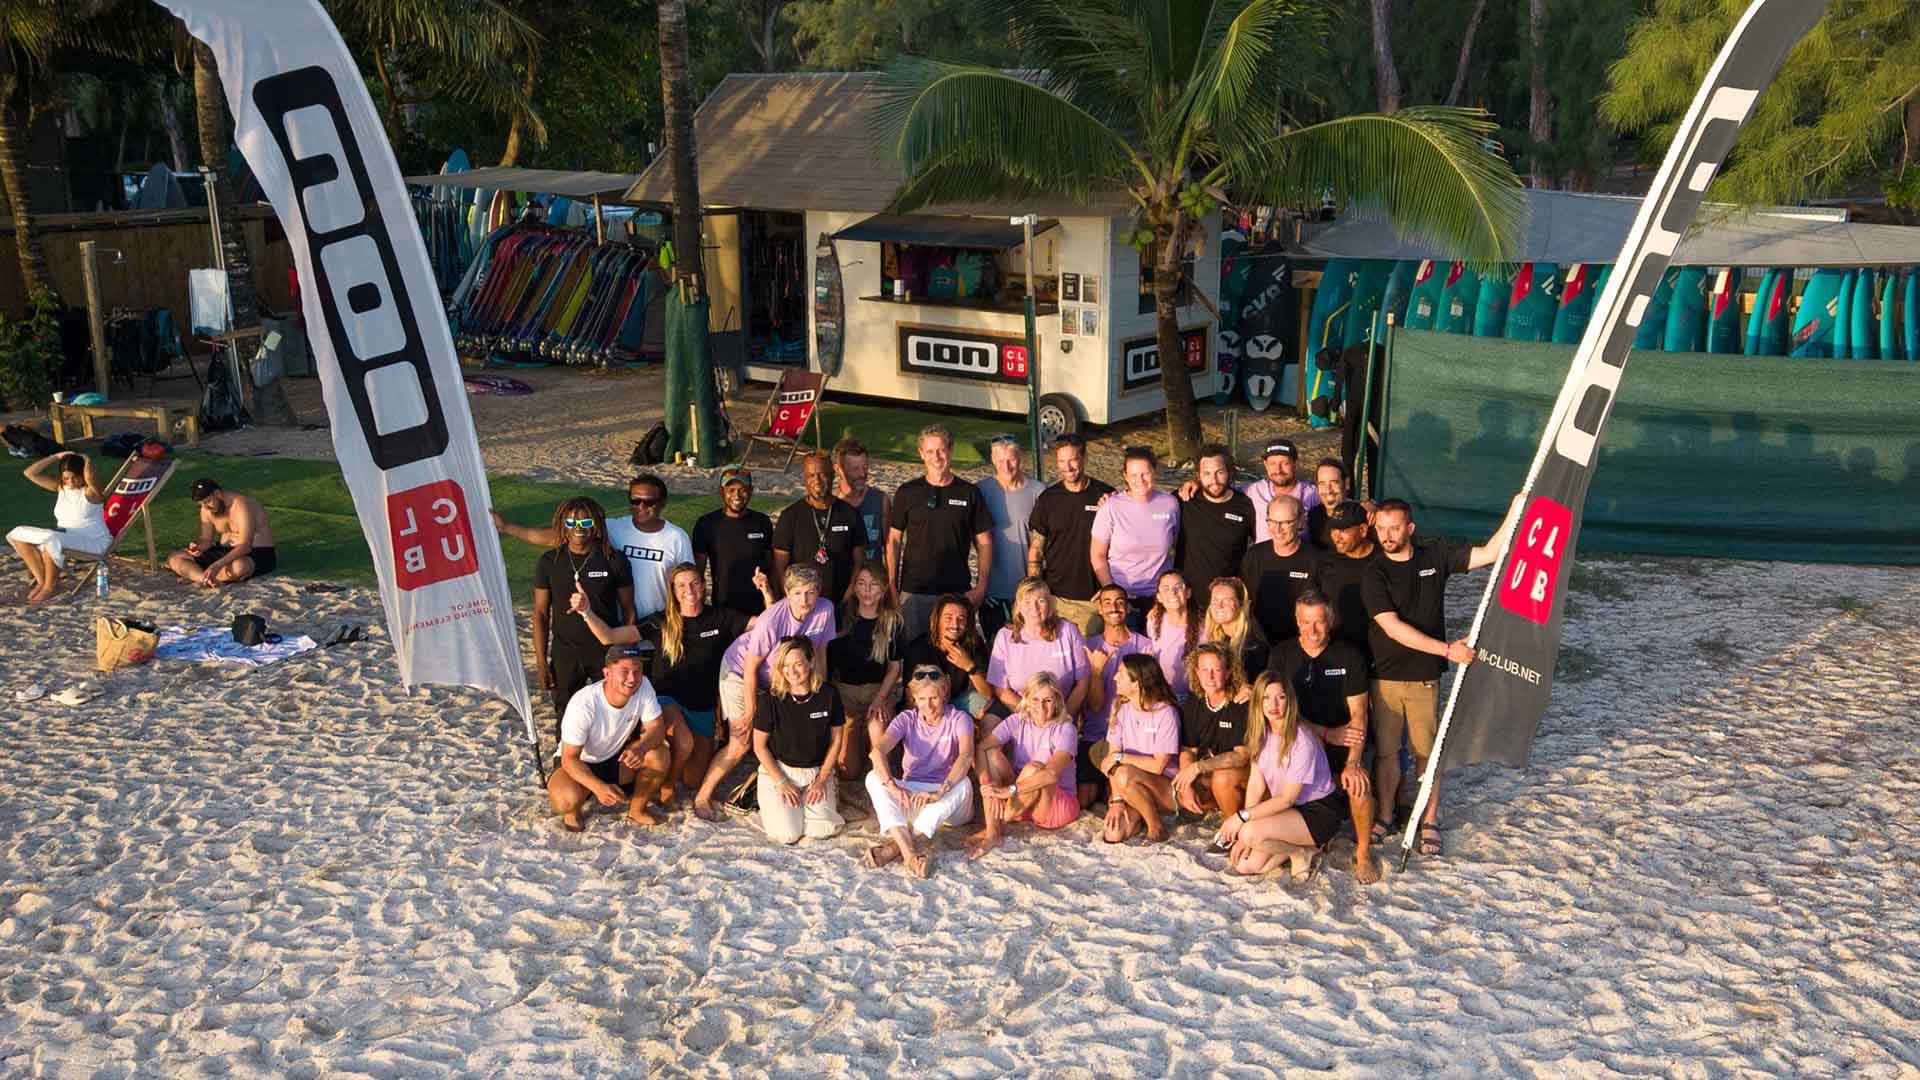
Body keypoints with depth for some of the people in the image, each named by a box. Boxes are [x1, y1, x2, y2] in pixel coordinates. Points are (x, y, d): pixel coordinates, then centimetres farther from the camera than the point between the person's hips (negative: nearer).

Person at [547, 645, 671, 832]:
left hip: (618, 759, 4)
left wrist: (640, 748, -37)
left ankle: (637, 810, 2)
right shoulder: (583, 704, -31)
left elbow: (657, 728, -13)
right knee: (566, 800, -35)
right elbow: (569, 758, -26)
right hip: (581, 765, -4)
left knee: (659, 755, -23)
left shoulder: (643, 686, -19)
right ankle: (573, 811, 4)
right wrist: (598, 787, -43)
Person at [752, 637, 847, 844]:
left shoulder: (828, 694, -11)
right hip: (779, 769, -1)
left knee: (822, 831, -17)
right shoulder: (771, 698, -15)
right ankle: (768, 800, 15)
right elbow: (759, 746, -5)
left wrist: (821, 780, -5)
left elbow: (836, 740, 0)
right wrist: (781, 783, -10)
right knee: (787, 835, -17)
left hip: (817, 771, 1)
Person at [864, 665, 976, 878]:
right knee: (874, 778, -24)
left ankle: (897, 846, -40)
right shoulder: (907, 720, -2)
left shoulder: (959, 719, -7)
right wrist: (893, 787, -39)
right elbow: (877, 751, -20)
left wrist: (938, 793, -43)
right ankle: (909, 852, -45)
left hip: (948, 800, -2)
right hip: (911, 796, 2)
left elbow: (966, 756, -28)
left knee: (963, 784, -34)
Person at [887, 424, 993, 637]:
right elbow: (894, 541, 6)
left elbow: (984, 543, 6)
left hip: (957, 593, 0)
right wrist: (891, 588, -1)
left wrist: (981, 587, -4)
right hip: (913, 592, 0)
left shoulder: (969, 493, 4)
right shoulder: (907, 492, 4)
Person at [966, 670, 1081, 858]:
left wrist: (1009, 790, -39)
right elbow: (981, 749, -16)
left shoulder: (1065, 729, -15)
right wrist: (990, 788, -31)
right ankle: (992, 832, -29)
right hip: (1020, 803, 4)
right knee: (991, 753, -17)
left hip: (1058, 804, -4)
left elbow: (1052, 774, -33)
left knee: (1033, 768, -33)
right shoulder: (1017, 722, -2)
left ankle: (999, 825, -19)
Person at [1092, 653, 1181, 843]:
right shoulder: (1121, 708, 0)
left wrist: (1120, 757, -15)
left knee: (1125, 775, -35)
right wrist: (1117, 800, -11)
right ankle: (1137, 813, 12)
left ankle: (1156, 826, -12)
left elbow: (1158, 765, -19)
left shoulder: (1165, 713, -16)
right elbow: (1113, 754, -3)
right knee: (1112, 835, -20)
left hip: (1166, 789, -5)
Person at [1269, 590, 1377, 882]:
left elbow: (1358, 714, -6)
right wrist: (1326, 734, -13)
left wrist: (1353, 763, -19)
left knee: (1359, 785, -30)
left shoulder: (1349, 656, -1)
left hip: (1342, 746, -1)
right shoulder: (1282, 655, 2)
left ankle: (1363, 852, -5)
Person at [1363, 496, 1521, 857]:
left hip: (1424, 676, 1)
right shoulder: (1374, 574, -7)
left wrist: (1516, 509, -8)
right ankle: (1383, 817, 21)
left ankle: (1430, 822, 18)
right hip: (1384, 675, -1)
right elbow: (1393, 628, -15)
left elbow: (1490, 553, 0)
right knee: (1385, 750, 6)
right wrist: (1447, 649, -19)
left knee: (1427, 750, 5)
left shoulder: (1436, 555, 1)